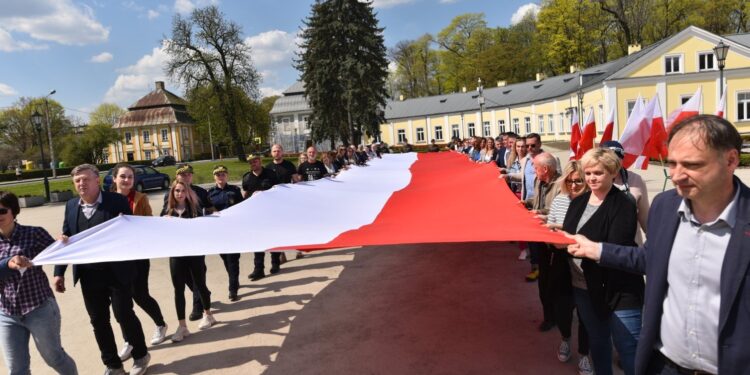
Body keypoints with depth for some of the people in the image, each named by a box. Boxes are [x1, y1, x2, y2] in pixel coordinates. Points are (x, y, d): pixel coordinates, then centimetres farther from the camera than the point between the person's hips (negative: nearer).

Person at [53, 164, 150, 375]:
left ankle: (140, 356, 26)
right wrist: (59, 272, 6)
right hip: (89, 275, 5)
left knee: (125, 315, 4)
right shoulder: (71, 206, 6)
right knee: (98, 321, 12)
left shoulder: (117, 201, -9)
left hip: (116, 272, -5)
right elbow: (66, 240, 10)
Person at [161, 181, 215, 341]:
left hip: (195, 253, -2)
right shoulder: (167, 211, 3)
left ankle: (208, 315, 31)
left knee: (200, 284, 10)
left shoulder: (194, 208, -2)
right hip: (176, 255, 2)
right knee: (179, 289, 3)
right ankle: (182, 326, 12)